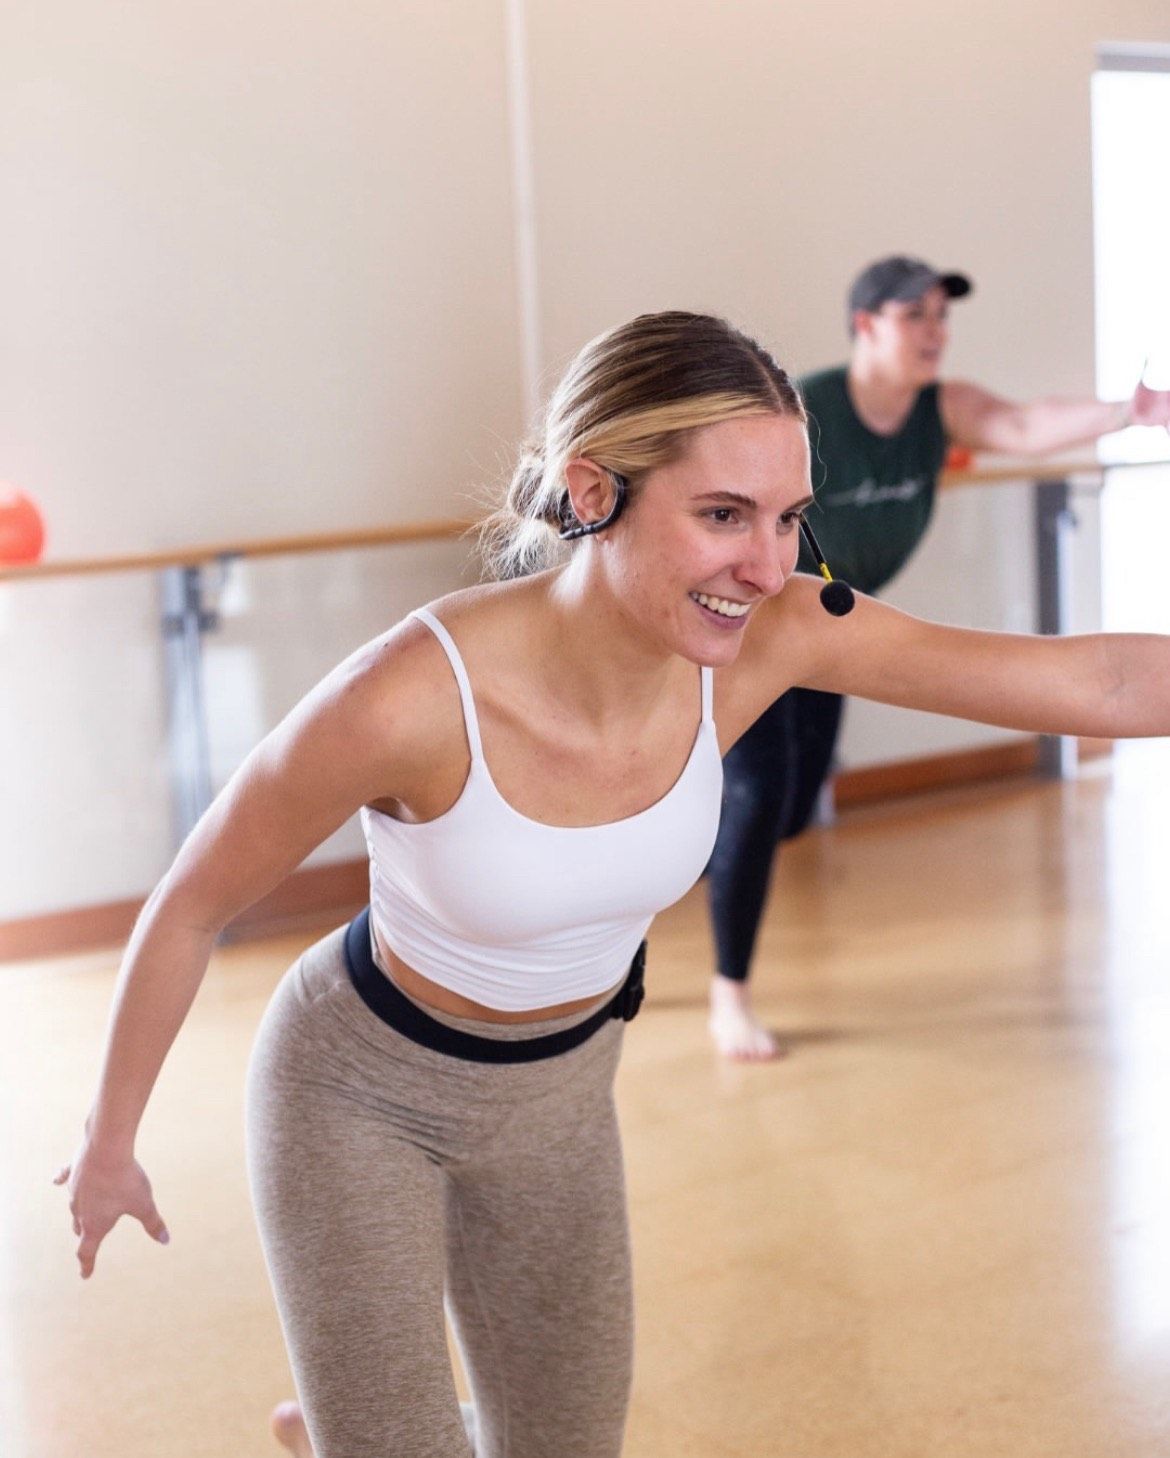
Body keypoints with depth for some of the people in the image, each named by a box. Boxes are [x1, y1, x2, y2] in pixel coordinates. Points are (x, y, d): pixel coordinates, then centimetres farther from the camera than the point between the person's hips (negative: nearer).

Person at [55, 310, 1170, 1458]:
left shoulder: (768, 638, -23)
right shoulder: (412, 698, -35)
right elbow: (188, 906, -19)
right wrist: (108, 1140, -6)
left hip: (559, 1094, 5)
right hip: (359, 1094, -4)